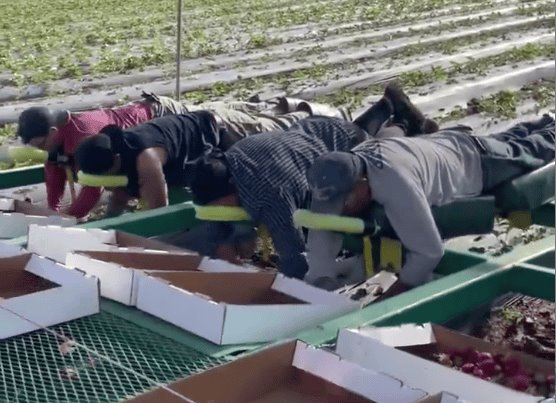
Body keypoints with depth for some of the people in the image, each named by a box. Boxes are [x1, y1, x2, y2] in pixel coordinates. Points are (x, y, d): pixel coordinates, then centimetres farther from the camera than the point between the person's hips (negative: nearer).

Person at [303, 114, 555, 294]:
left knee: (528, 153, 29)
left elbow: (430, 250, -50)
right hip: (445, 145, 6)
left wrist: (390, 298, -44)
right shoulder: (343, 170, -31)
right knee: (506, 142, 38)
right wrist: (320, 283, -40)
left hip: (478, 162, -6)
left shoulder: (394, 183, -52)